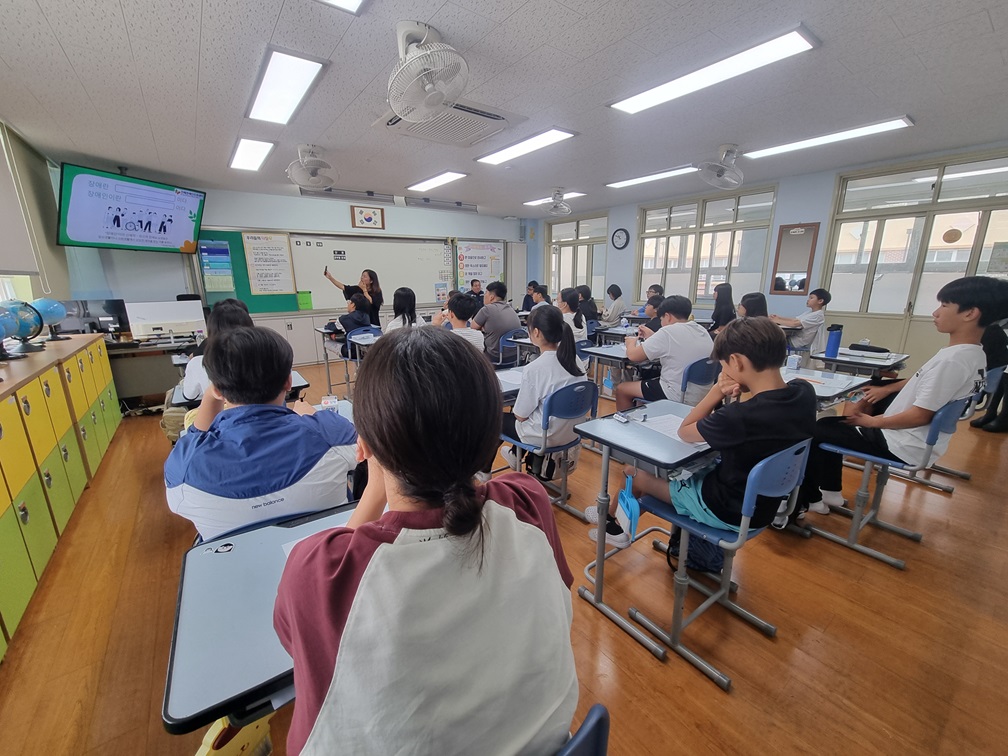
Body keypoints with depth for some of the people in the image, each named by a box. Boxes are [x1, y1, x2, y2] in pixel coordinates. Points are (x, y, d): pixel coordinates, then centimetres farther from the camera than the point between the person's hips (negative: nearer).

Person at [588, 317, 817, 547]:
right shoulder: (804, 393, -12)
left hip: (730, 510, -8)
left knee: (634, 470, 8)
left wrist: (717, 391, -16)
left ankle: (611, 520, 38)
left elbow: (684, 431, -17)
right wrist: (747, 387, -12)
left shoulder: (741, 417, -35)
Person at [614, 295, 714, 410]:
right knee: (644, 380, 30)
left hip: (676, 396, -9)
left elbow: (633, 355, -13)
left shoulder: (668, 332, -18)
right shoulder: (702, 331, 5)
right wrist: (652, 337, 22)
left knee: (621, 389, 9)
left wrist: (630, 343, 8)